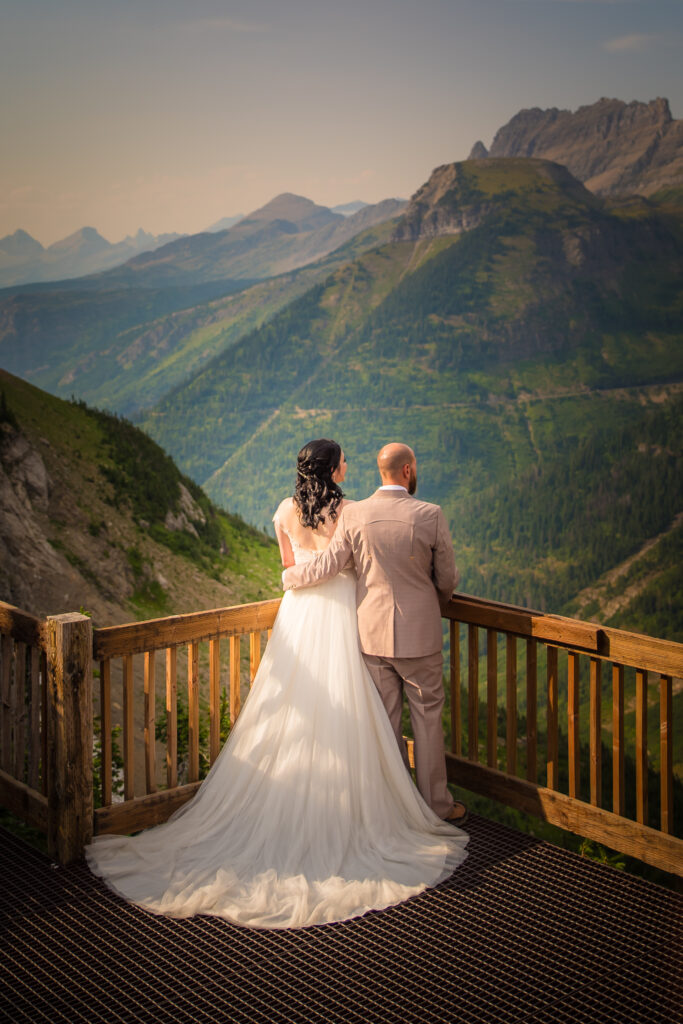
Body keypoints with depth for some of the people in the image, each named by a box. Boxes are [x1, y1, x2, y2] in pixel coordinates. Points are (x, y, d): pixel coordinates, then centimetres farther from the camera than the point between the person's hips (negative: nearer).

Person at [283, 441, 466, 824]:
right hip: (419, 632, -3)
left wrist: (289, 576, 15)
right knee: (428, 717, 10)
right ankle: (437, 803, 20)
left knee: (386, 719, 14)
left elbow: (327, 567, -5)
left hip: (373, 632, 3)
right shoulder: (430, 515, -12)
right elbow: (448, 579, -4)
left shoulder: (354, 515, -8)